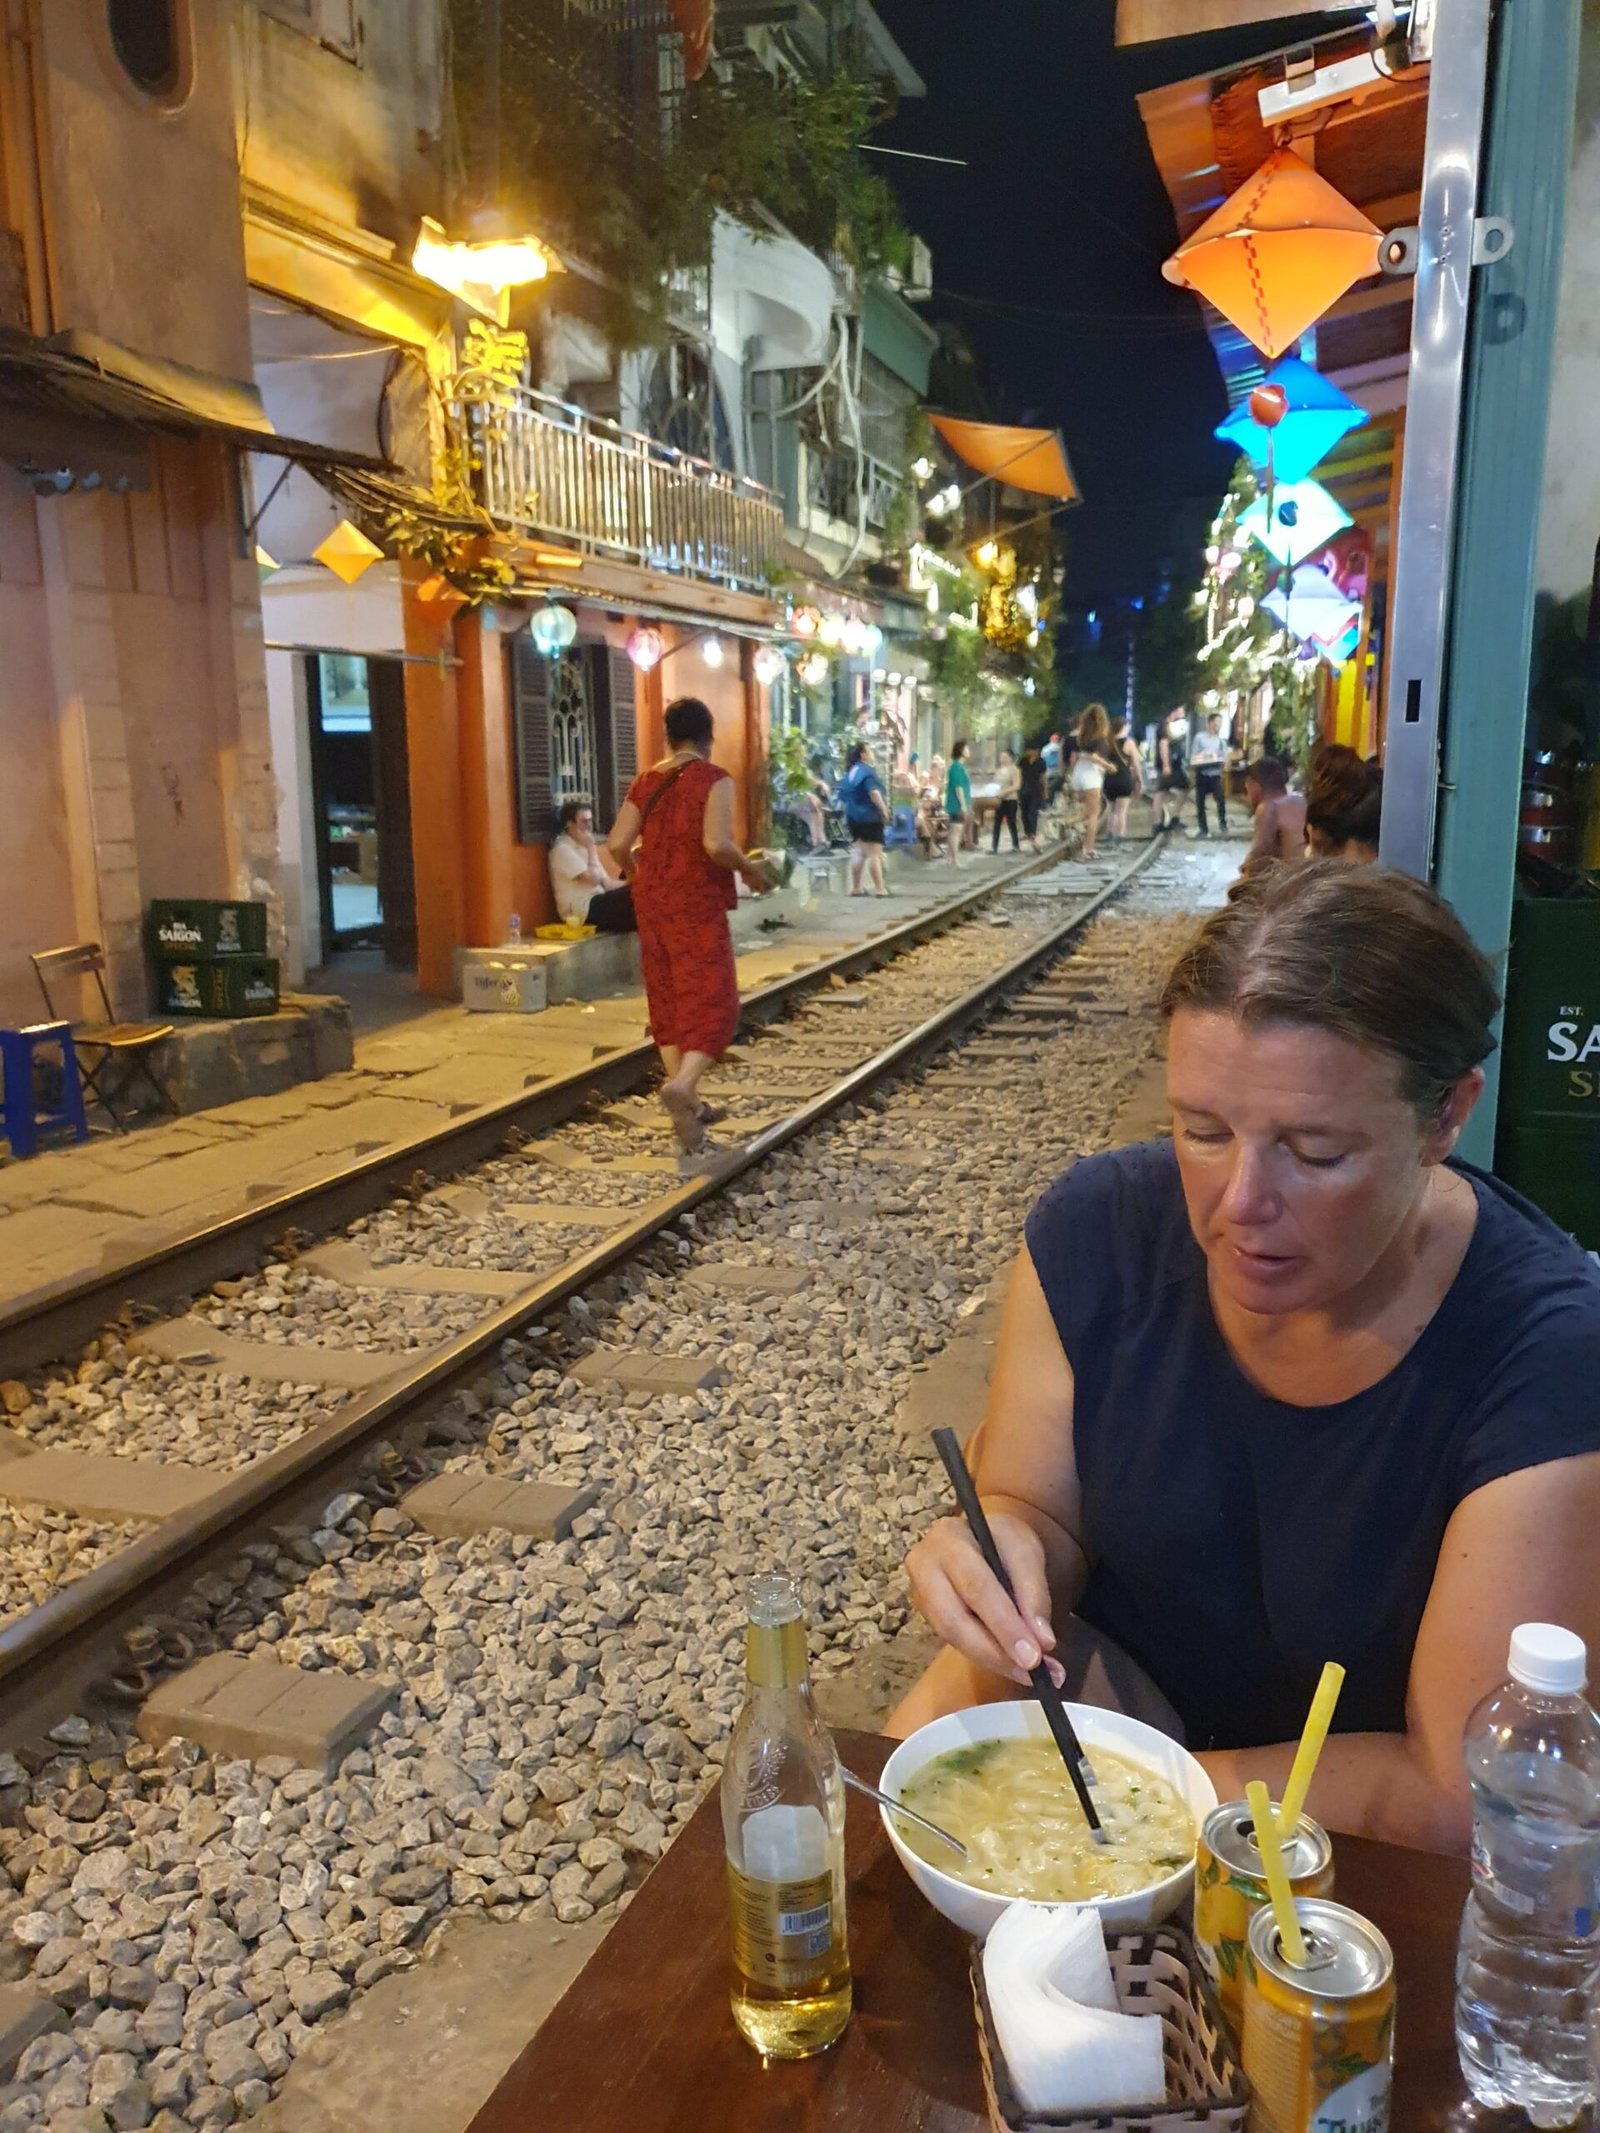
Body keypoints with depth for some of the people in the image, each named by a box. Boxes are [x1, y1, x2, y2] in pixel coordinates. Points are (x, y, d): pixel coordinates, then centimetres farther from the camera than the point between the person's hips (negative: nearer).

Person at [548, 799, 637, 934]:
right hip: (584, 911, -9)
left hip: (597, 904, 9)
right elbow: (593, 879, -17)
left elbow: (606, 882, 14)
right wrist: (591, 847, -5)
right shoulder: (563, 849, -8)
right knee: (632, 895, -23)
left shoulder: (582, 848, 20)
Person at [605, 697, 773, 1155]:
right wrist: (750, 869, -4)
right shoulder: (714, 779, -8)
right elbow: (716, 845, -22)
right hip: (697, 904, -5)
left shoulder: (646, 781, 7)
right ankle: (683, 1083, -27)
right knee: (711, 1000, -2)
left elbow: (617, 845, 1)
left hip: (652, 902, 6)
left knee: (667, 1000, 14)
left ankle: (686, 1106, 19)